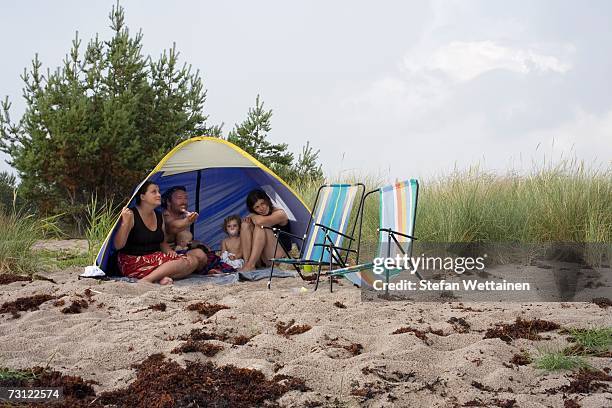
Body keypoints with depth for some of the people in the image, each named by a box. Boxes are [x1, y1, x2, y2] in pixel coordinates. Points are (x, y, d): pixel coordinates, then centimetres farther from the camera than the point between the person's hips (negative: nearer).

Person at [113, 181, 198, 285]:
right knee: (182, 263, -25)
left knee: (192, 261, -11)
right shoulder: (131, 215, -11)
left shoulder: (159, 217, 11)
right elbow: (118, 246, -18)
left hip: (155, 258, 8)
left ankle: (163, 277, -24)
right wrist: (125, 222, -31)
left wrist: (169, 251, 1)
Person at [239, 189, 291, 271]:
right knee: (245, 225, -10)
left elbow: (260, 221, -28)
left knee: (260, 227, -25)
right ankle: (246, 263, -23)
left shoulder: (280, 213, -10)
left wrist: (252, 216, -7)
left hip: (279, 256, -6)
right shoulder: (255, 217, 12)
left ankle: (250, 265, -34)